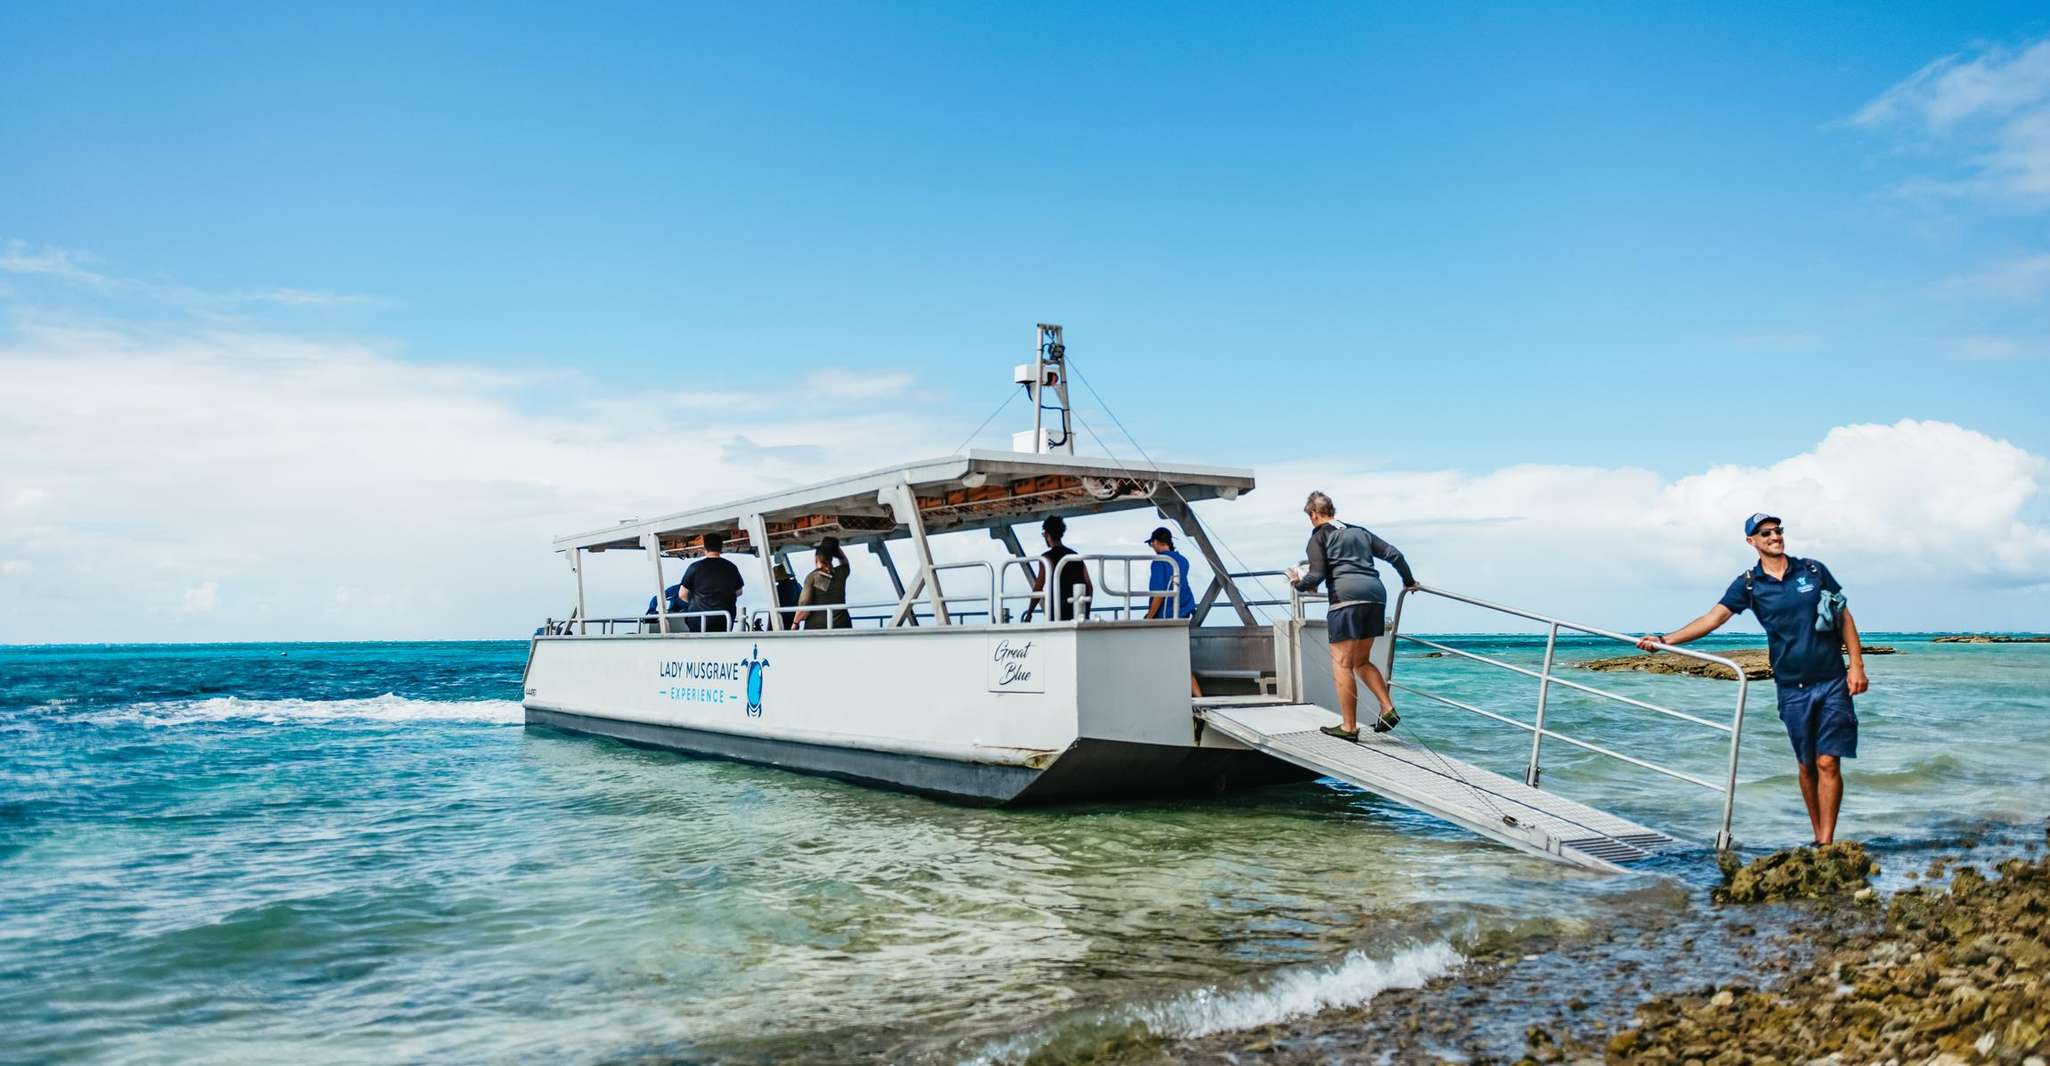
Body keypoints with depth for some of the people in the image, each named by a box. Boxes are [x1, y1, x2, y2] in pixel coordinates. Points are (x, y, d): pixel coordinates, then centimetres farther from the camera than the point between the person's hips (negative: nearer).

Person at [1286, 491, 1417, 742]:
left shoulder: (1319, 536, 8)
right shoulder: (1359, 532, 25)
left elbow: (1317, 576, -2)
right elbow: (1394, 554, 20)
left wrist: (1299, 582, 18)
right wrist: (1409, 581, 32)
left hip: (1346, 596, -7)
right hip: (1375, 594, 7)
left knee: (1342, 664, 0)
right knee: (1362, 661, 19)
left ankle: (1349, 727, 1)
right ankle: (1388, 710, 5)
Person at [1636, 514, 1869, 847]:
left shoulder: (1813, 570, 4)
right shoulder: (1748, 584, 2)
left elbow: (1844, 616, 8)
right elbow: (1713, 617, -7)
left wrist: (1857, 665, 1)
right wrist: (1665, 639, -19)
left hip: (1832, 682, -1)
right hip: (1792, 687, 1)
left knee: (1828, 763, -5)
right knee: (1806, 766, 7)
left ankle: (1826, 844, -3)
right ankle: (1818, 836, 19)